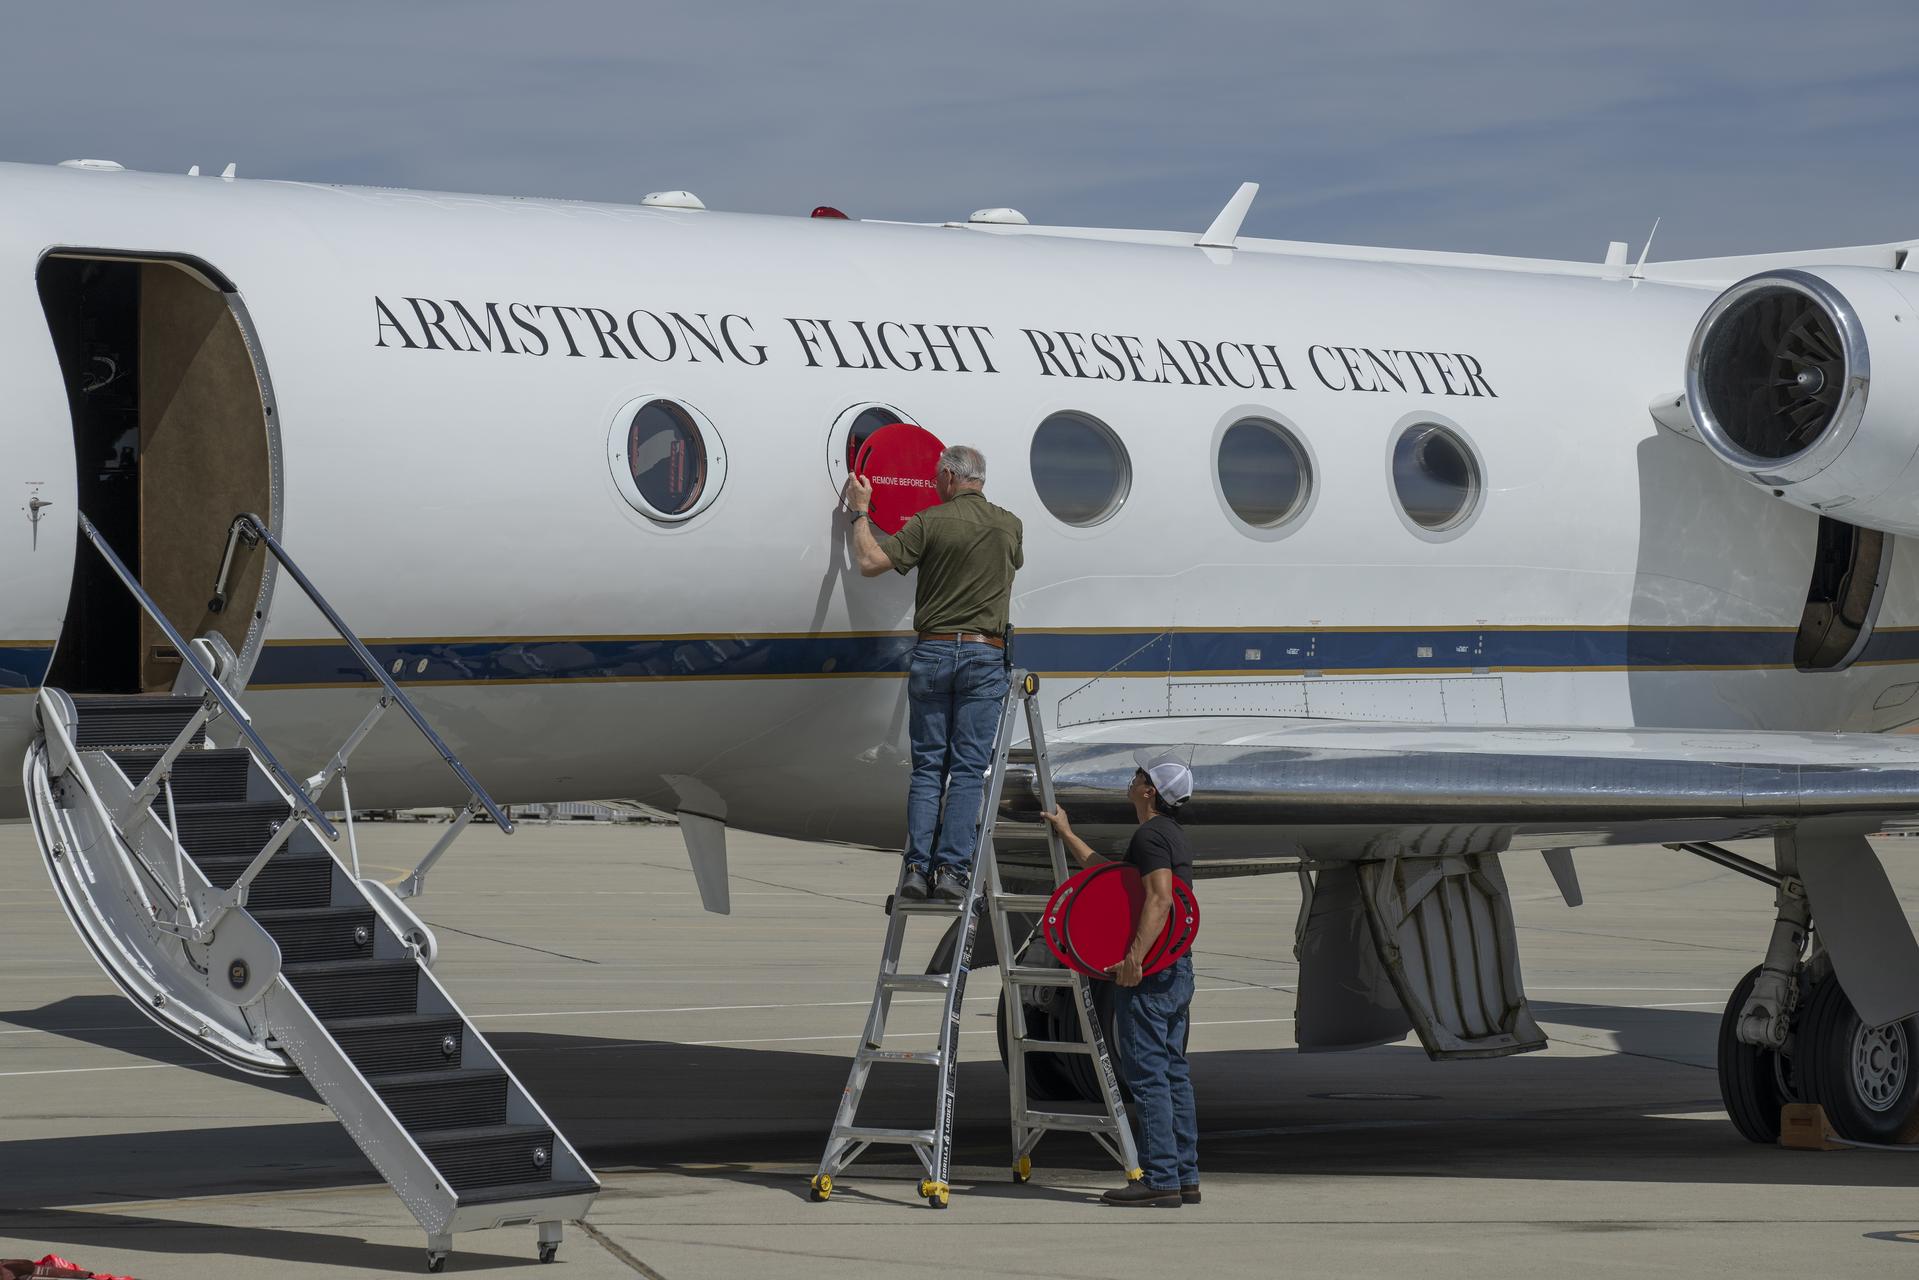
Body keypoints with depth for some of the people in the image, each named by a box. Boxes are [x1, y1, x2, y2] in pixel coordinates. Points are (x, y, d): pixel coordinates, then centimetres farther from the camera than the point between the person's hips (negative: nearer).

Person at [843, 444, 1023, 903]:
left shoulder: (930, 523, -4)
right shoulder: (1009, 525, 6)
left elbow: (871, 563, -8)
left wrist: (860, 512, 7)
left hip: (932, 651, -1)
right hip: (985, 655, 1)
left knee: (927, 766, 5)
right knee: (968, 769, -1)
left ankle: (917, 867, -2)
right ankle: (953, 869, -8)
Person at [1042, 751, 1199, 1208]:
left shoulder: (1150, 835, -12)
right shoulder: (1173, 835, 20)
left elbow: (1159, 898, -26)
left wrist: (1134, 958, -31)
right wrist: (1067, 834, 38)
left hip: (1150, 971, -10)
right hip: (1177, 969, 10)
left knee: (1147, 1075, -9)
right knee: (1173, 1074, 11)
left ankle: (1159, 1179, -11)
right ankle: (1185, 1178, 11)